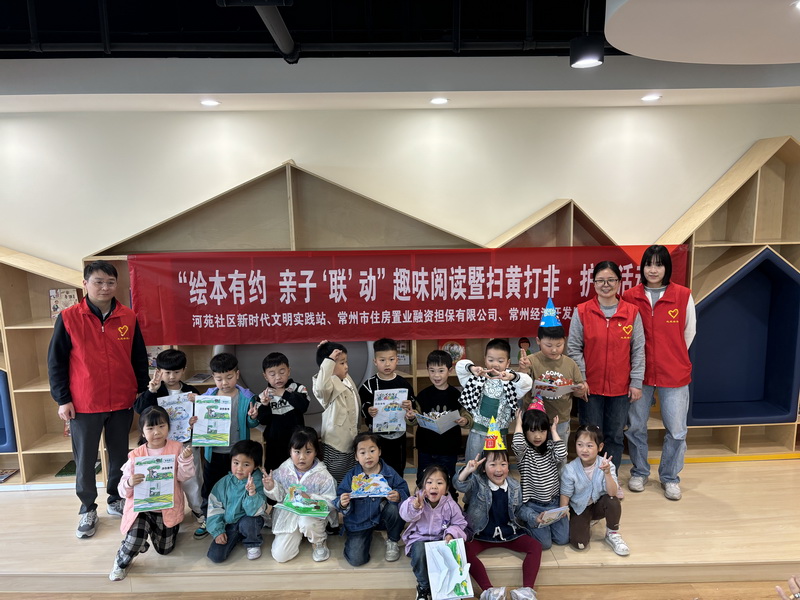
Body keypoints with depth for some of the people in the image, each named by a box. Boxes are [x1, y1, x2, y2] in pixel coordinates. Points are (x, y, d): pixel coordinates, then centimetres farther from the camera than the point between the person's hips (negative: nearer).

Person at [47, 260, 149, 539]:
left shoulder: (128, 317, -1)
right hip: (83, 405, -2)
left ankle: (116, 499, 34)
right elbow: (56, 361, -2)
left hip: (122, 402, 2)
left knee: (120, 455, 15)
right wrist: (62, 399, -5)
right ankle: (87, 508, 29)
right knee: (85, 460, 10)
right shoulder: (68, 318, -7)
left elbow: (139, 358, 6)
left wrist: (143, 390, 6)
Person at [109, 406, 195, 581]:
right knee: (135, 541, -26)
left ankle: (152, 529, 46)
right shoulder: (136, 455, -10)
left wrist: (186, 459, -29)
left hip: (168, 508, 2)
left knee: (164, 549, 13)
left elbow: (183, 477, -12)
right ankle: (121, 562, 11)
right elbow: (123, 491, -7)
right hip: (142, 507, -1)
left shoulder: (177, 448, -8)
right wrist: (130, 483, -30)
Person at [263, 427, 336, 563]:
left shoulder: (322, 475, -16)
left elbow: (330, 502, -16)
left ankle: (319, 541, -1)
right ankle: (299, 534, 26)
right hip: (288, 515, 3)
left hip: (314, 514, -3)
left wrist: (311, 499, -30)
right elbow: (279, 496, 2)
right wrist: (271, 488, -19)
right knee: (279, 555, -6)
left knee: (307, 522, -39)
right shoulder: (283, 470, -7)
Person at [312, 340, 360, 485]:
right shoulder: (329, 384, -21)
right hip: (335, 444, -9)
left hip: (351, 441, 9)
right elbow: (320, 387, -44)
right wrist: (329, 360, -41)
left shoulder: (346, 379, 7)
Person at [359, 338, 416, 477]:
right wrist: (368, 412, -28)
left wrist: (410, 407, -18)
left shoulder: (404, 384, -2)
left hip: (399, 435, 2)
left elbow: (413, 405, 3)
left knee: (398, 470, 16)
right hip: (377, 436, -2)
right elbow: (362, 409, -7)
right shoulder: (369, 385, -8)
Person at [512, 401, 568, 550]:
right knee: (544, 543, -11)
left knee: (563, 539, 0)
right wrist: (519, 423, -20)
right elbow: (517, 444, -36)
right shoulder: (524, 451, -11)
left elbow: (561, 455, -21)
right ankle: (530, 520, 16)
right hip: (532, 505, -4)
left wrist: (554, 431, -13)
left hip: (554, 502, 4)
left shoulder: (551, 447, 0)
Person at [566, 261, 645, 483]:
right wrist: (580, 380, -8)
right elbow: (573, 348, -3)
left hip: (620, 388, 1)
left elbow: (638, 350, 2)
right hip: (590, 387, -1)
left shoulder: (632, 313, -1)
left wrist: (636, 382, -1)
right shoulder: (582, 312, -5)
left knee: (615, 436, 13)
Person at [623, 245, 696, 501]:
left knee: (676, 430, 6)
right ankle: (639, 472, 32)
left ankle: (670, 477, 28)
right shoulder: (630, 297, -3)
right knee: (635, 427, 11)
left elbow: (689, 331, 7)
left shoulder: (683, 296, -4)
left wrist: (674, 357, 11)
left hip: (675, 375, 0)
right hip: (639, 373, 1)